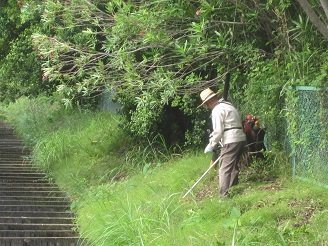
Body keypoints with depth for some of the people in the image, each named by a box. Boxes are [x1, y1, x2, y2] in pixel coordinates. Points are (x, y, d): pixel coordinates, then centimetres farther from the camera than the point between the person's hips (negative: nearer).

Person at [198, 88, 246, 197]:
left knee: (224, 168, -10)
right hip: (241, 138, 10)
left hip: (230, 141, -10)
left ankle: (224, 194, -16)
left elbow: (218, 131, -13)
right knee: (234, 166, 18)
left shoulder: (217, 110, -8)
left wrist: (211, 145, -2)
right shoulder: (228, 105, 21)